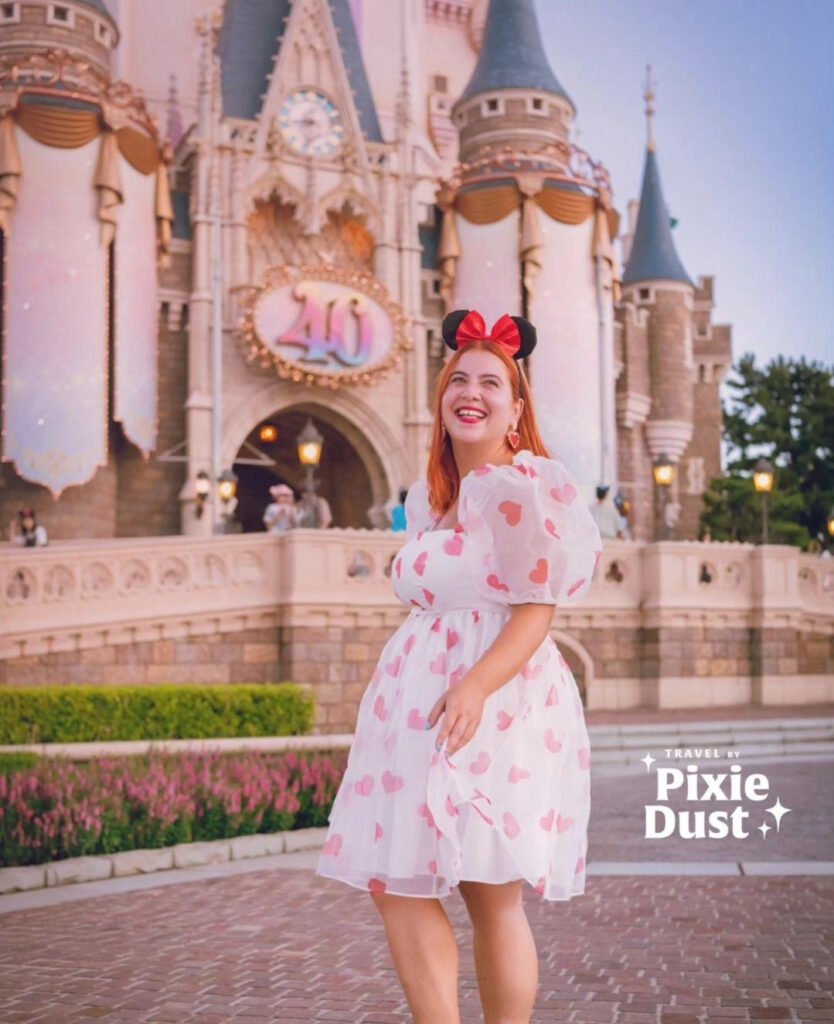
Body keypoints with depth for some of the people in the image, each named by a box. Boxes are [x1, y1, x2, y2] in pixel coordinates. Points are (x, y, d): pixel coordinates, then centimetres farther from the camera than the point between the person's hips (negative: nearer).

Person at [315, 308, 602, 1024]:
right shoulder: (429, 496, 17)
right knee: (395, 887, 4)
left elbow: (536, 611, -12)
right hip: (422, 698, 8)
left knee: (493, 898, -2)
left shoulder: (522, 487, -8)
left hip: (496, 701, -8)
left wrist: (477, 686, -25)